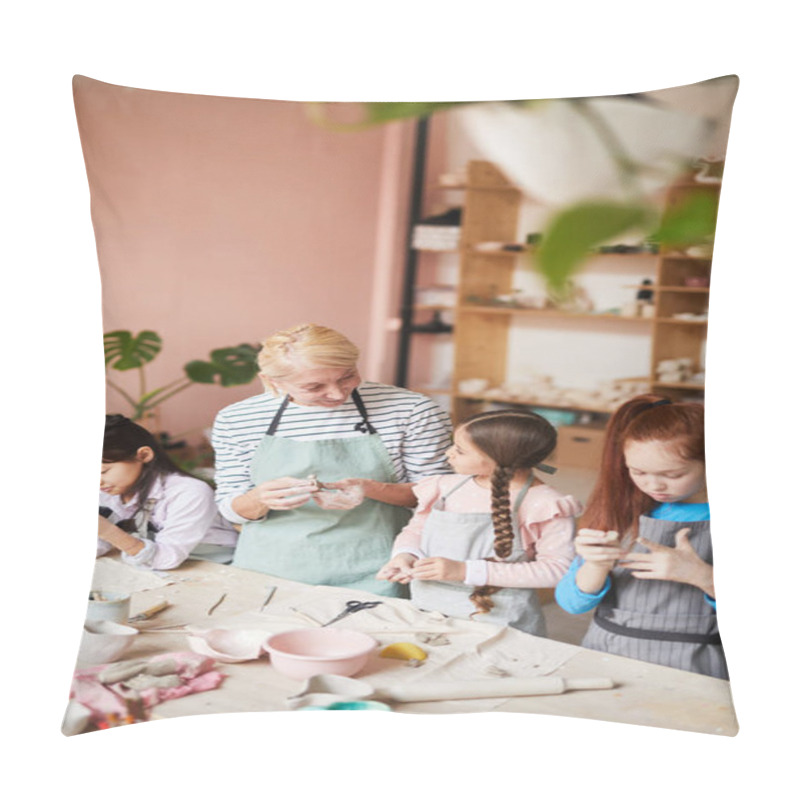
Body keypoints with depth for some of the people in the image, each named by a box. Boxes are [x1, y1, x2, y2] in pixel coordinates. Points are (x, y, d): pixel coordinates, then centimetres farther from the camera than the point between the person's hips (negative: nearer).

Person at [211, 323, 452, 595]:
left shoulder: (411, 410, -5)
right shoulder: (236, 420, 0)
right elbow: (231, 510, 7)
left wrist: (371, 489, -18)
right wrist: (260, 499, -16)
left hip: (368, 578, 0)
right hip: (266, 572, 0)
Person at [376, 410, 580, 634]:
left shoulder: (544, 506, -9)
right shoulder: (446, 487, 7)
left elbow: (557, 568, -16)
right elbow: (416, 529, 20)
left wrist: (467, 571, -19)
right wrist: (404, 555, -5)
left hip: (497, 631, -4)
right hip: (426, 614, 5)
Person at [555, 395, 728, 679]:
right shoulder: (621, 511, 6)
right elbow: (571, 603, 5)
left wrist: (702, 576, -17)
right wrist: (597, 567, -14)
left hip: (690, 670, -1)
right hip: (603, 659, 1)